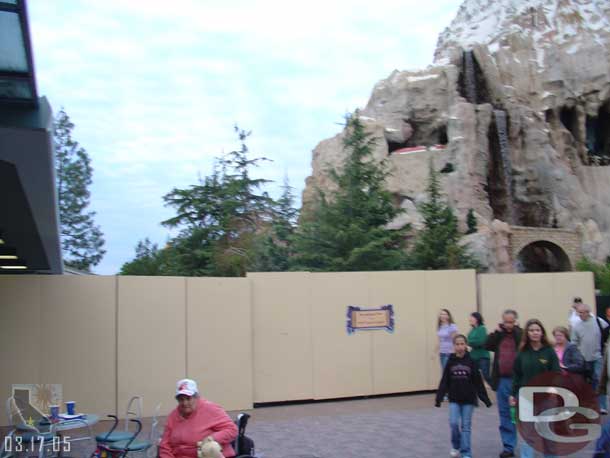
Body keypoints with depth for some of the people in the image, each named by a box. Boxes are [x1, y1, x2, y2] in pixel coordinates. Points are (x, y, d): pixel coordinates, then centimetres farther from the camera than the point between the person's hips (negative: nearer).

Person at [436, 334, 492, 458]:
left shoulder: (471, 362, -5)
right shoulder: (450, 362, -2)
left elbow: (478, 383, -2)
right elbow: (444, 382, -1)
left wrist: (486, 399, -3)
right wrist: (439, 398, -6)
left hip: (469, 399, -1)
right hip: (454, 399, 1)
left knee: (466, 426, 4)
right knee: (454, 423, -6)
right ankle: (456, 446, 20)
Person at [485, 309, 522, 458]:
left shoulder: (520, 334, -2)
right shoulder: (498, 335, 8)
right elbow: (487, 345, -5)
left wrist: (515, 330, -17)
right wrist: (498, 331, -10)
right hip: (502, 380, 4)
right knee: (505, 414, 8)